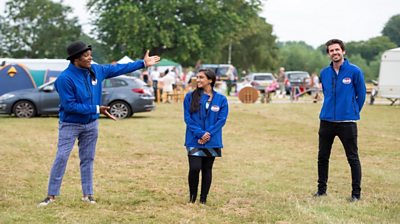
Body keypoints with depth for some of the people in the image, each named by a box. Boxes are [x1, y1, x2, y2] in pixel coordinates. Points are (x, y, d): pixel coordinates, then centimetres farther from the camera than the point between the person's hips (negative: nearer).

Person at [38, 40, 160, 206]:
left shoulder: (96, 70, -3)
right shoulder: (65, 78, -22)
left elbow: (117, 69, 8)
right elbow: (69, 105, -24)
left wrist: (143, 63, 11)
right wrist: (96, 109, -24)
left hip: (91, 124, 6)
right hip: (70, 125, -5)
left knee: (88, 159, 11)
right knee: (61, 158, -6)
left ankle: (87, 194, 19)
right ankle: (51, 195, 0)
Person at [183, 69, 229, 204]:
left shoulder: (221, 99, 1)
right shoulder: (190, 96, 0)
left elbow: (222, 120, -4)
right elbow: (187, 117, -5)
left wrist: (208, 134, -15)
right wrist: (200, 133, -16)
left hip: (212, 141, 1)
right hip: (194, 140, -1)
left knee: (207, 169, 9)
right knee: (194, 168, -10)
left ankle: (203, 199, 19)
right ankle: (192, 197, 11)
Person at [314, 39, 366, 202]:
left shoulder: (354, 71, -6)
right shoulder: (324, 73, 6)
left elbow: (361, 95, 1)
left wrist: (353, 113, 7)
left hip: (347, 121, -4)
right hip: (326, 120, 4)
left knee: (353, 158, 1)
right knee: (322, 157, 10)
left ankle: (356, 193, 8)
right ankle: (321, 189, 23)